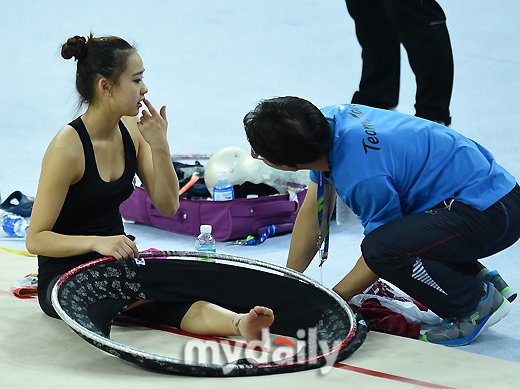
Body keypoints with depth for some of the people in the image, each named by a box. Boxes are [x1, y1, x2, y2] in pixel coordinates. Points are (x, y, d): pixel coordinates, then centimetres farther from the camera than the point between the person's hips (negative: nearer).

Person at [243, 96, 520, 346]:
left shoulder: (364, 177, -29)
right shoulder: (326, 120, -4)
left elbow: (381, 252, -13)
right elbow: (313, 211, 8)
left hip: (491, 212, -10)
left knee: (382, 246, -28)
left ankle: (479, 302, -6)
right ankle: (482, 279, 24)